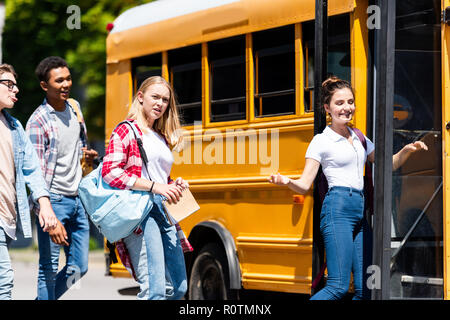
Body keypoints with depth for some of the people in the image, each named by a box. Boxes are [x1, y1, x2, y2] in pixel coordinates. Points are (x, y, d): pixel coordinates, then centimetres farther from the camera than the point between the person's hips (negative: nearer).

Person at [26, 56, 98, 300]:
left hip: (77, 199, 7)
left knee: (78, 268, 10)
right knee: (49, 268, -5)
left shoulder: (74, 107, 11)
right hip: (53, 200, -7)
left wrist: (86, 153, 7)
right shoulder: (38, 121, -11)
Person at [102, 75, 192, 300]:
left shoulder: (162, 138, 23)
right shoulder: (127, 132, 0)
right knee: (154, 289, -17)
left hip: (164, 213, 8)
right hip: (140, 212, -8)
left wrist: (173, 186, 9)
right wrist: (154, 186, -18)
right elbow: (110, 172, -14)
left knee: (178, 287, 5)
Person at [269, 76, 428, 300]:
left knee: (363, 289, -1)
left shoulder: (359, 137, 20)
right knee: (338, 286, -17)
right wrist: (286, 182, -25)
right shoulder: (321, 141, 1)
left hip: (361, 210, 7)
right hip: (338, 209, -7)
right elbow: (304, 185, -3)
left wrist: (407, 150, 11)